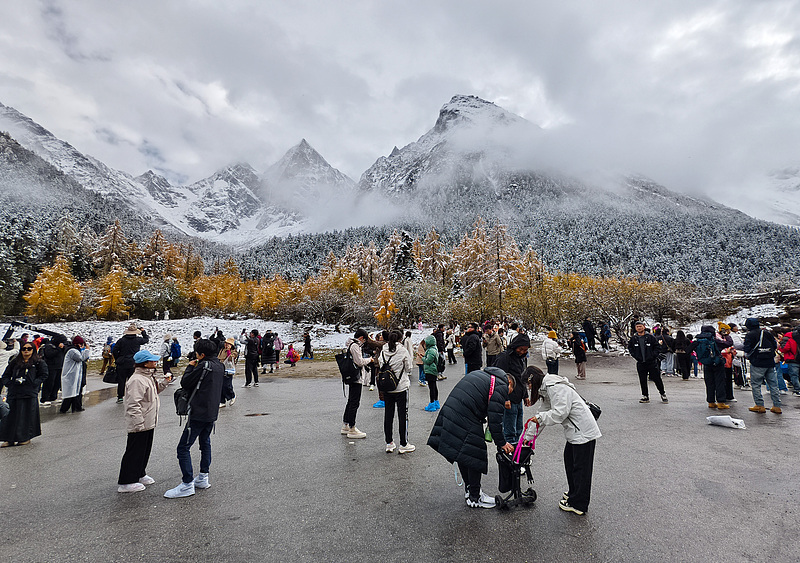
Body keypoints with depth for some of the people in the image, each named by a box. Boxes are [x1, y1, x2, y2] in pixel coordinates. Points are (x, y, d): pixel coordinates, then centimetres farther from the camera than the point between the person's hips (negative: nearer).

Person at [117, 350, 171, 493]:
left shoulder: (148, 376, 9)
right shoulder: (137, 380, -24)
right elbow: (133, 405, -27)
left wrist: (164, 383, 8)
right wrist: (139, 424, -26)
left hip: (149, 423, 10)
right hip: (139, 425, -10)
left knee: (145, 450, 21)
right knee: (134, 452, 2)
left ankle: (140, 475, 36)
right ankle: (126, 483, 15)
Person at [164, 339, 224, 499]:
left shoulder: (204, 365, -17)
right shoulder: (219, 366, 8)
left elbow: (185, 383, -10)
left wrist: (190, 367, 4)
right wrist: (195, 368, 13)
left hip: (199, 413, -9)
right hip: (212, 412, 9)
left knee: (183, 448, -2)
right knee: (205, 443, 21)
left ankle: (187, 484, 0)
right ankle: (203, 478, 28)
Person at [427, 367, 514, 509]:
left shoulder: (481, 374, 25)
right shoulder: (502, 386, -1)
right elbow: (495, 418, -8)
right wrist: (501, 443, 2)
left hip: (449, 411, 9)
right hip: (465, 421, -9)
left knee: (461, 451, 21)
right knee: (475, 456, 6)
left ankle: (469, 488, 37)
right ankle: (474, 498, 18)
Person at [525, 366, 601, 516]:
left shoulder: (555, 387, -20)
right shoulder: (546, 390, 13)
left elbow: (560, 412, -27)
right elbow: (544, 414, 18)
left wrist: (540, 417, -15)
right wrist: (528, 436, 17)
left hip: (583, 432, -11)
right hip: (575, 431, 11)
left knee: (580, 467, 0)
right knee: (569, 460, 21)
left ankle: (578, 505, 10)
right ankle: (573, 492, 38)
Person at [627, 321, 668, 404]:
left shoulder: (650, 337, -2)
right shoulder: (633, 338, 5)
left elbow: (657, 346, 3)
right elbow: (630, 348, 15)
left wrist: (653, 355, -7)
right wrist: (635, 356, 3)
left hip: (652, 362, -2)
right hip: (640, 363, 2)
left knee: (656, 378, 0)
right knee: (642, 380, 5)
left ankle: (663, 394, 19)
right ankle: (645, 396, 15)